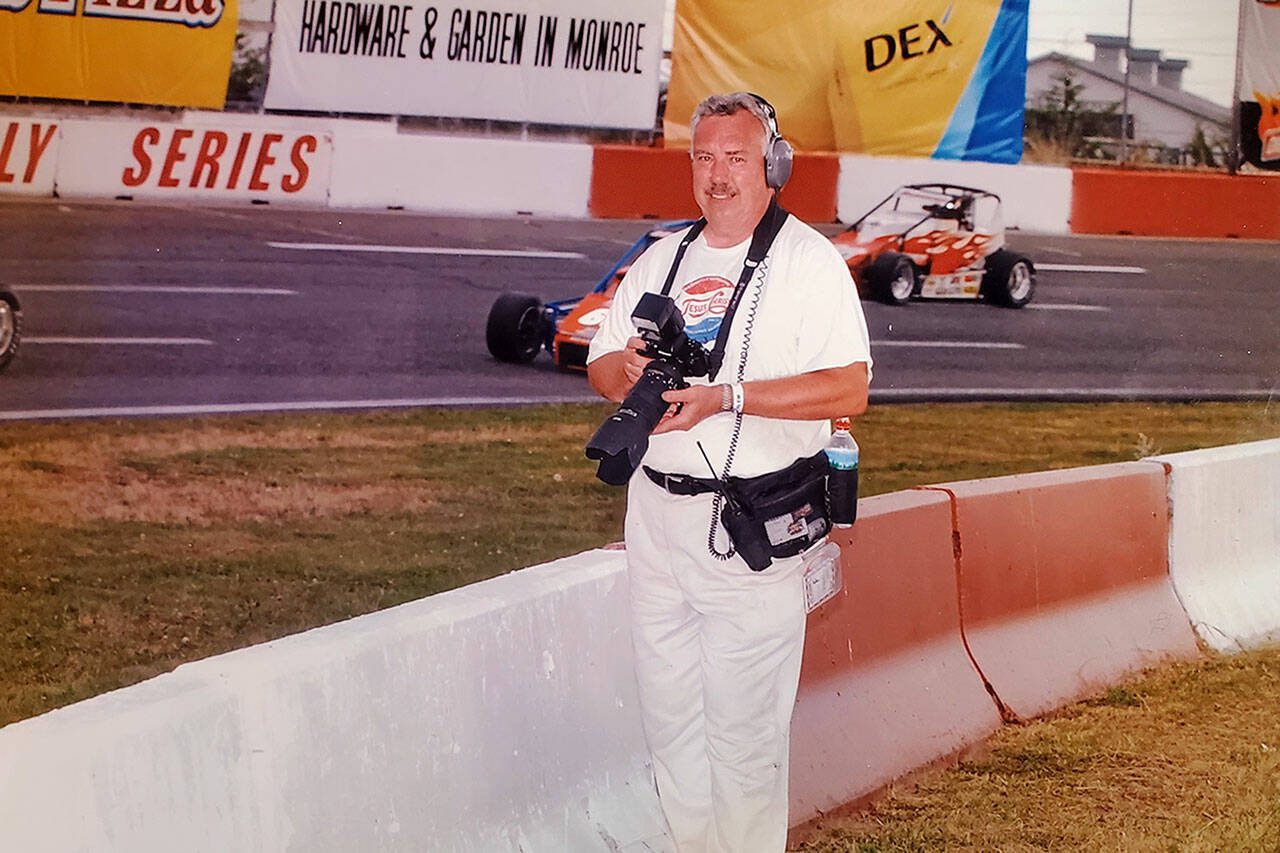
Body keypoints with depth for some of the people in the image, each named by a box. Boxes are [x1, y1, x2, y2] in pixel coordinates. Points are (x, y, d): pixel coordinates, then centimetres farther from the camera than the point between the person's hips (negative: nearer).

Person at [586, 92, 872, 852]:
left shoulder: (809, 260, -4)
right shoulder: (662, 260, 16)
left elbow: (849, 390, -15)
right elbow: (600, 367, 17)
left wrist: (727, 397, -22)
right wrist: (629, 369, -7)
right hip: (656, 517, 6)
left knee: (743, 727, -5)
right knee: (668, 711, 11)